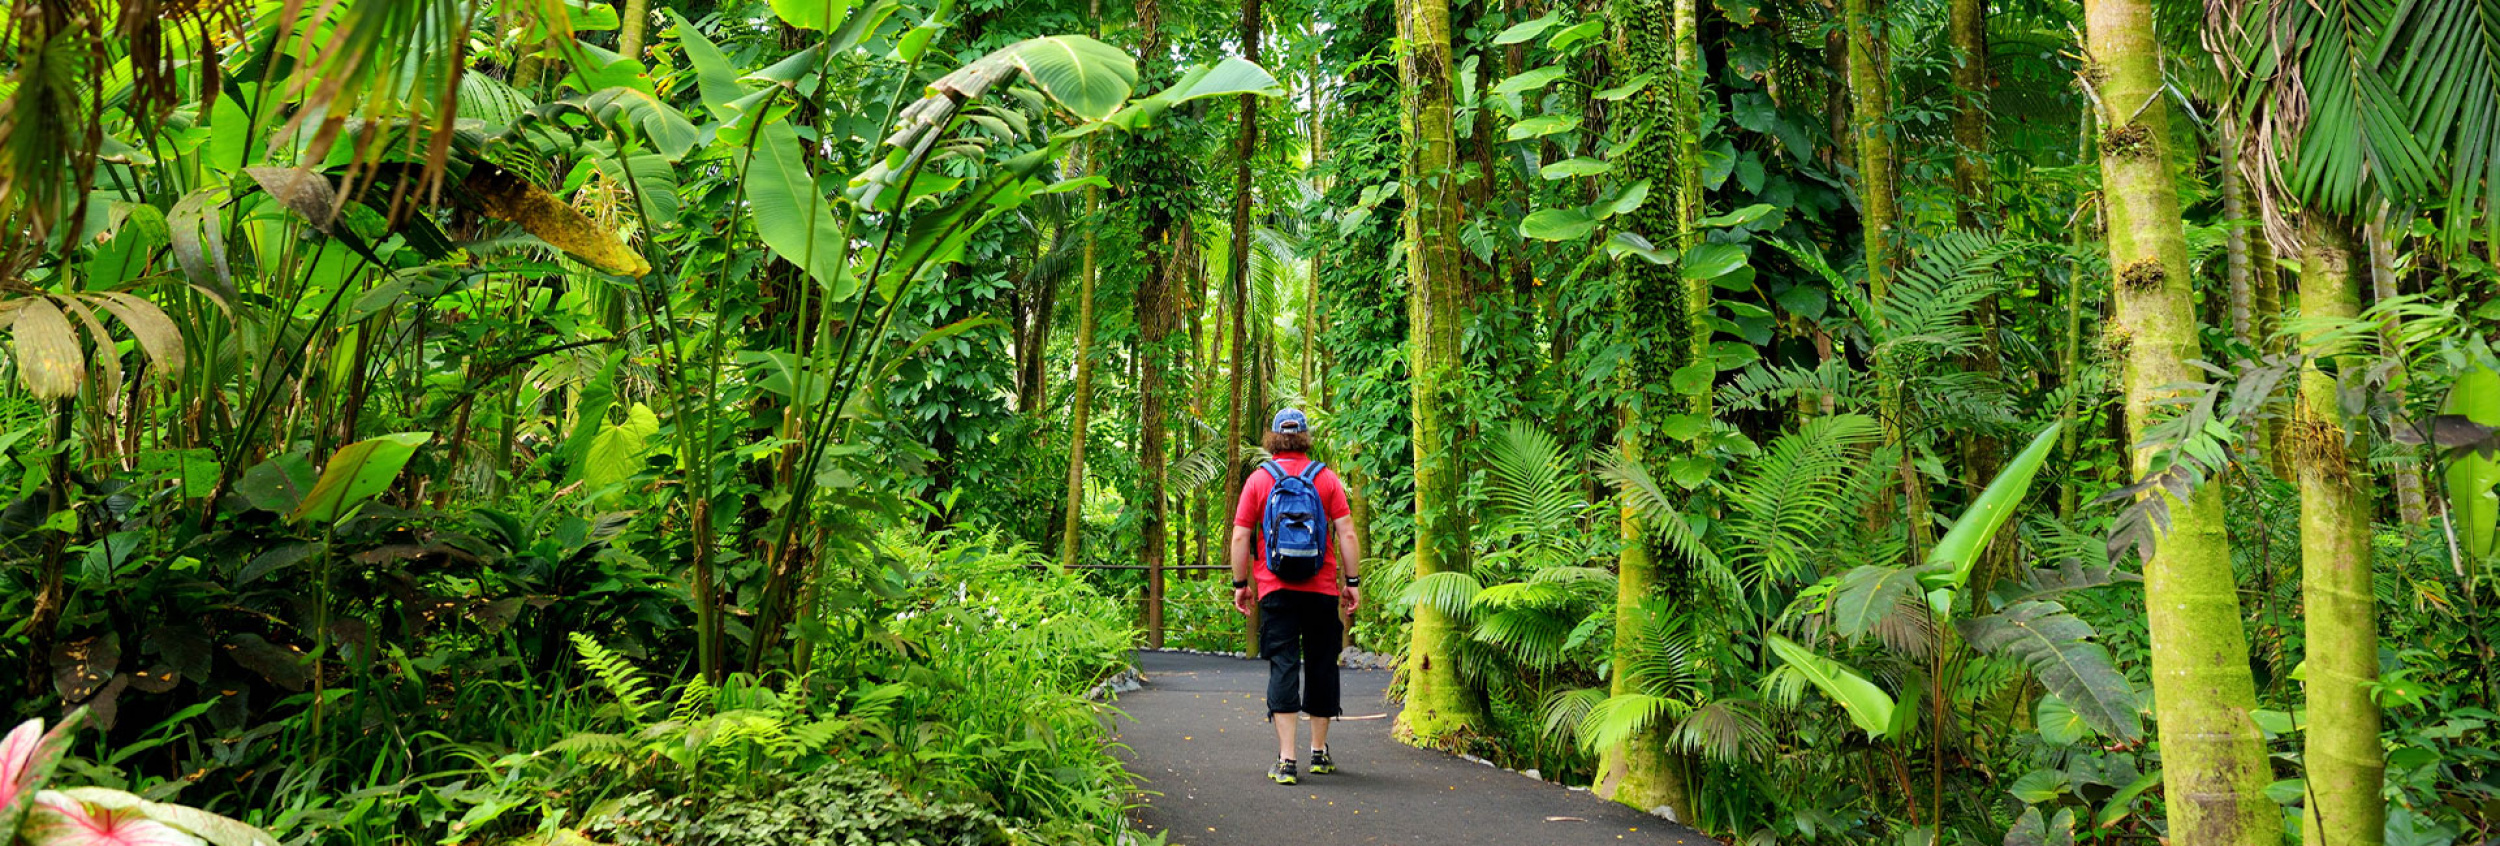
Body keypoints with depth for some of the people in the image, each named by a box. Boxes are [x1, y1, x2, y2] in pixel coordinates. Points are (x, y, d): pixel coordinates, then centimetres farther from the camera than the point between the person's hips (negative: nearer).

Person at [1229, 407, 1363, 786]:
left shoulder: (1258, 479, 1)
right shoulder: (1326, 478, 2)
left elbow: (1240, 537, -1)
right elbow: (1347, 534, -2)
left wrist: (1240, 584, 8)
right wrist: (1353, 582, 4)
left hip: (1276, 591, -1)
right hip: (1322, 591, 1)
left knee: (1283, 666, -1)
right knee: (1321, 665, 12)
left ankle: (1285, 760, -9)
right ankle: (1319, 751, 23)